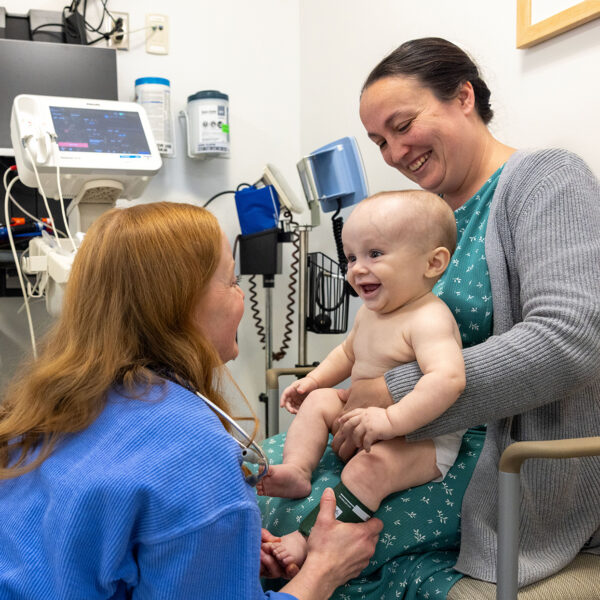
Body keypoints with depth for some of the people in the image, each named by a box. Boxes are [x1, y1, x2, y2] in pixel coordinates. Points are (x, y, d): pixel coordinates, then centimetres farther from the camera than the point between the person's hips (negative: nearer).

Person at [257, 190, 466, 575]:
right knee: (317, 401, 4)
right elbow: (349, 353, 24)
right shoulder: (371, 312, 4)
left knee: (370, 465, -33)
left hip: (422, 440, -9)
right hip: (365, 422, 10)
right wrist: (315, 378, 10)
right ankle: (297, 471, -10)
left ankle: (307, 541, -26)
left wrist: (391, 420, -45)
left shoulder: (428, 320, -26)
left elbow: (447, 378, -43)